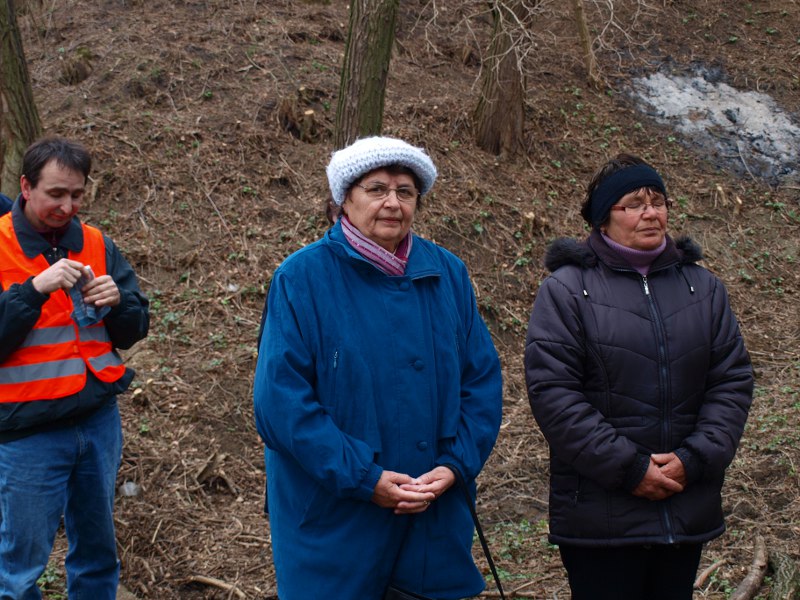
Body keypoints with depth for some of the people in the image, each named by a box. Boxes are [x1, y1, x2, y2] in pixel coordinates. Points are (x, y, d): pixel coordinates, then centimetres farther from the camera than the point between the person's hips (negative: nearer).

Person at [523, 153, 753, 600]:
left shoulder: (703, 287, 10)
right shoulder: (567, 289, -3)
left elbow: (733, 381, 5)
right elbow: (552, 391, -12)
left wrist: (694, 459, -9)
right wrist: (628, 467, -16)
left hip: (688, 509, 4)